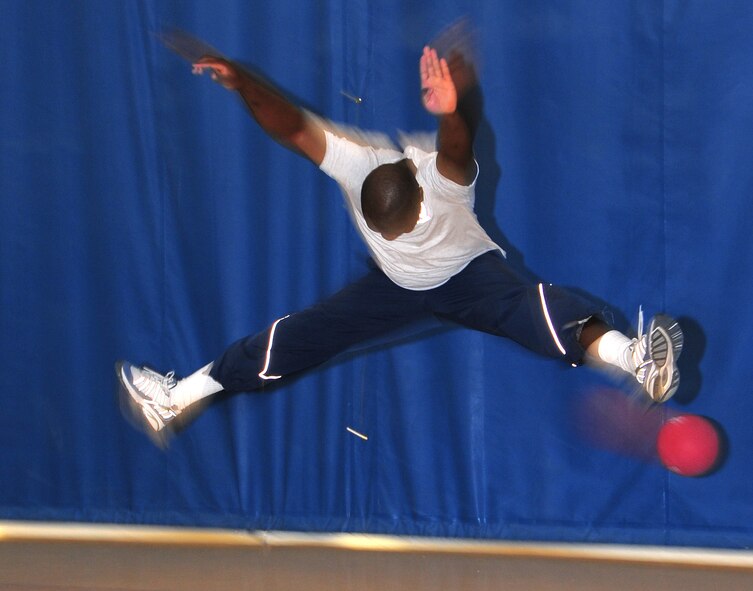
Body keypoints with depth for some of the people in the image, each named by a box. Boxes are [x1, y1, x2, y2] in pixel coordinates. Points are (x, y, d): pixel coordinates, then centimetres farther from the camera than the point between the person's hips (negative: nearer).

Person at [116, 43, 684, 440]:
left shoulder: (443, 174, -38)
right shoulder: (354, 166, -27)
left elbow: (460, 143, -62)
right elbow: (293, 127, -35)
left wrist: (452, 112, -86)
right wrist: (243, 83, -54)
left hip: (468, 273, -4)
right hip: (396, 285, 5)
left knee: (529, 305, -36)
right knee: (300, 334, -3)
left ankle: (630, 356, -61)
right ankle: (177, 396, 3)